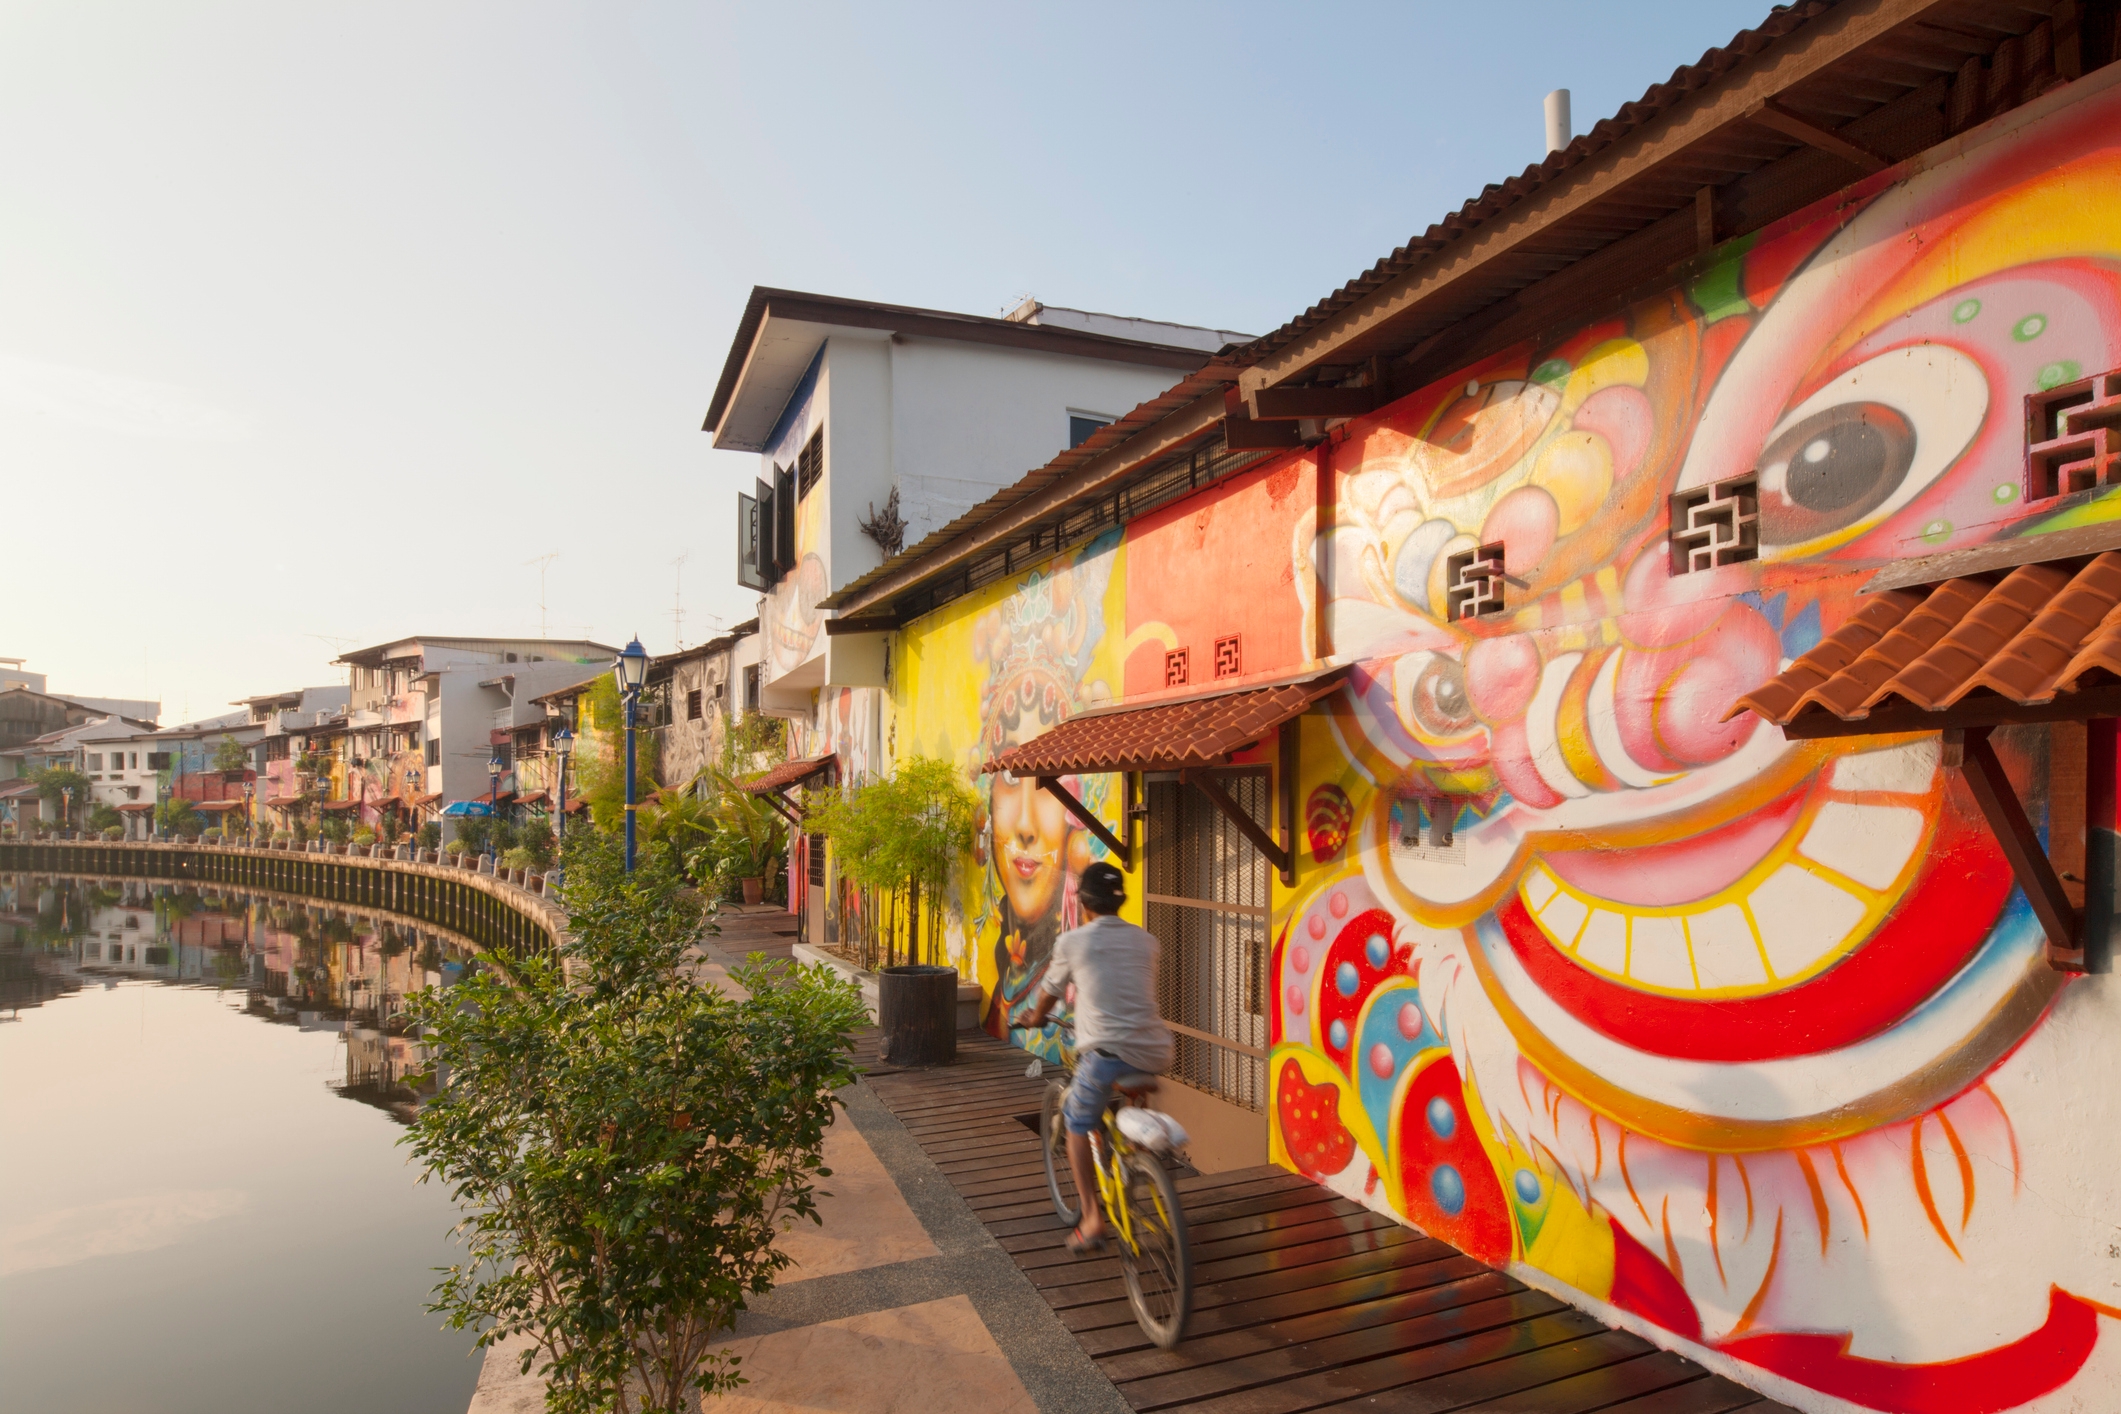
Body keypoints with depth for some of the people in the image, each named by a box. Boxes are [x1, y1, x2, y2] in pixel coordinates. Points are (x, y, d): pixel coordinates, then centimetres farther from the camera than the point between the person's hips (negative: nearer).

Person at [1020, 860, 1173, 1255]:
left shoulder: (1072, 942, 3)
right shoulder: (1146, 941, 12)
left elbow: (1050, 992, 18)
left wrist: (1035, 1019, 40)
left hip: (1105, 1053, -4)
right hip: (1154, 1054, 4)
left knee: (1077, 1124, 19)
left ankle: (1092, 1219, 9)